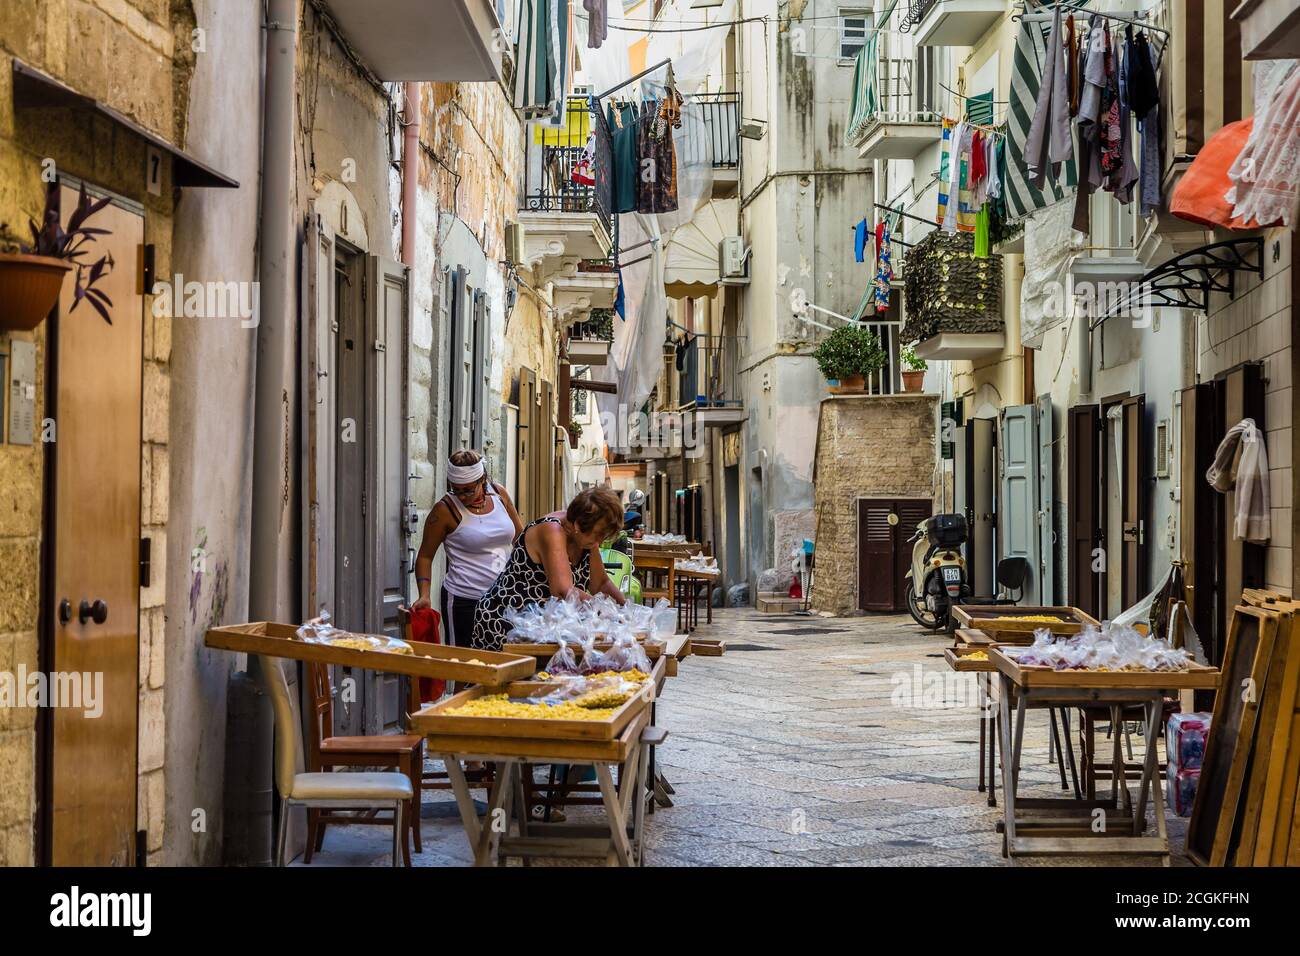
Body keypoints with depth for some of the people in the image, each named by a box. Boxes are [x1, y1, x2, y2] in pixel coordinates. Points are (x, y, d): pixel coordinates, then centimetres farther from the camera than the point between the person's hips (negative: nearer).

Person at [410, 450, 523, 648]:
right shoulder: (445, 509, -8)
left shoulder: (498, 494, 4)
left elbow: (520, 537, 18)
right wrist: (424, 595, -14)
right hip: (464, 602, -4)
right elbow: (425, 556, -1)